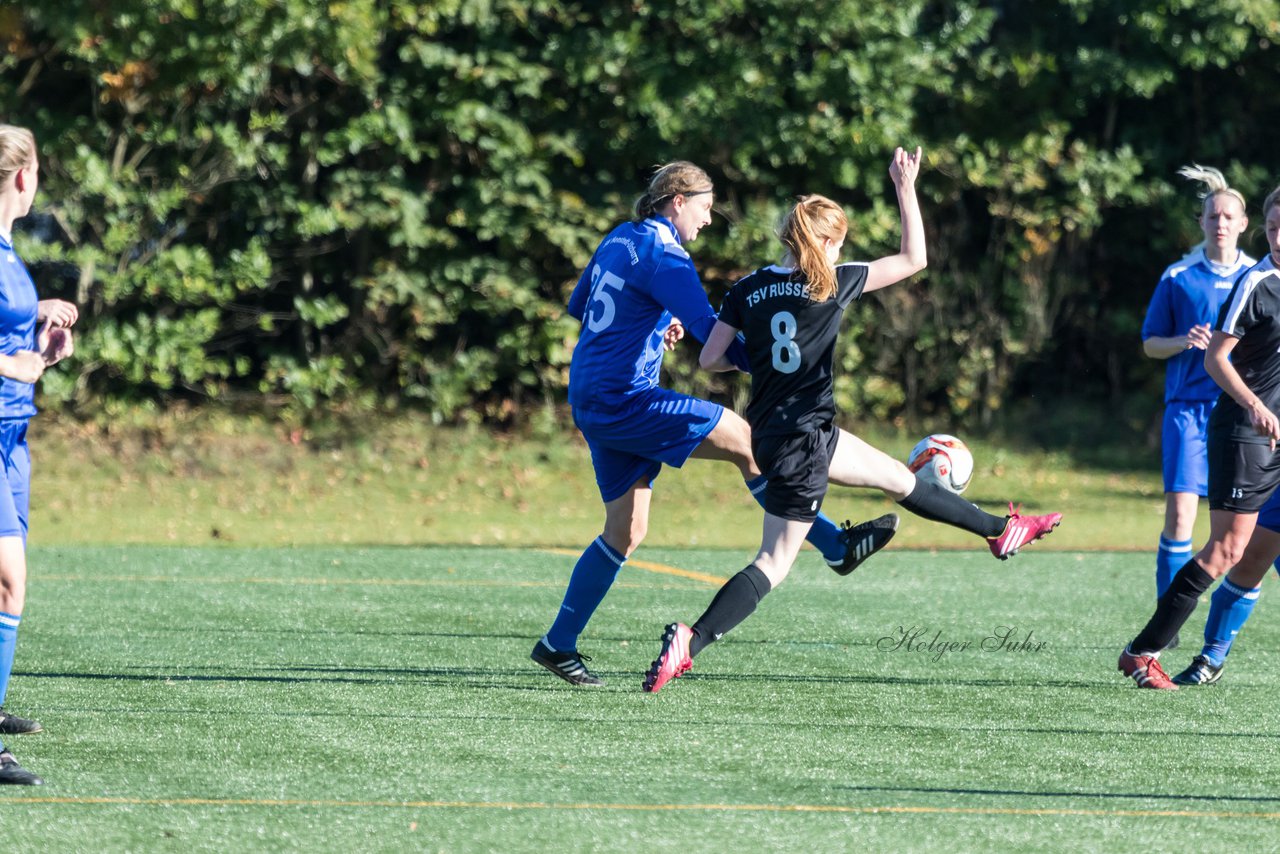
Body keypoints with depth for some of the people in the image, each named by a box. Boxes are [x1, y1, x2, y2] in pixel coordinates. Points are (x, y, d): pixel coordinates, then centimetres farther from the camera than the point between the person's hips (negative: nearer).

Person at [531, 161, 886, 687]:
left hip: (590, 402, 10)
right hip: (624, 399, -10)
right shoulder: (661, 253, -13)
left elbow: (578, 306, 29)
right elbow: (708, 328, -23)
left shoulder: (619, 239, 15)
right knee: (746, 441, -8)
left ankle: (558, 644, 12)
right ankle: (836, 547, -7)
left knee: (627, 530, 11)